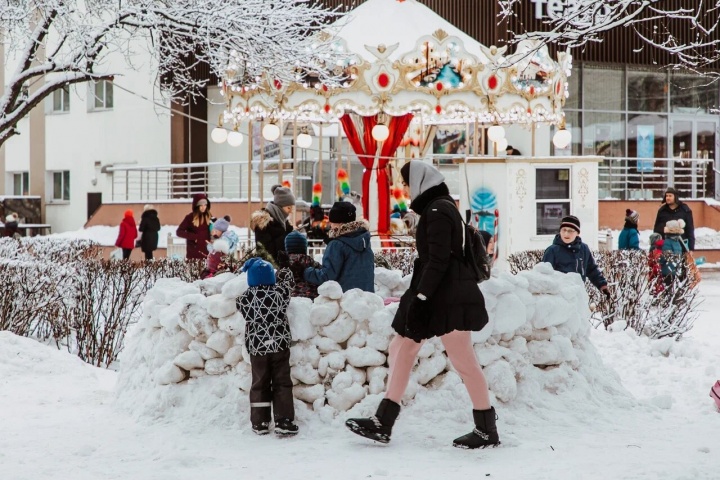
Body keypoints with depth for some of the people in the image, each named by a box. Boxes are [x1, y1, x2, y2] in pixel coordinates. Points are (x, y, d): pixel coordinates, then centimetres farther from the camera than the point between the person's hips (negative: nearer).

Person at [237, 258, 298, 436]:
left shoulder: (245, 298, -7)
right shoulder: (279, 293, -6)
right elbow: (286, 276, 12)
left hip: (257, 348, 1)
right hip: (280, 346, -1)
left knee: (259, 385, 10)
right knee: (282, 383, 5)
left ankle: (260, 422, 12)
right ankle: (283, 421, 0)